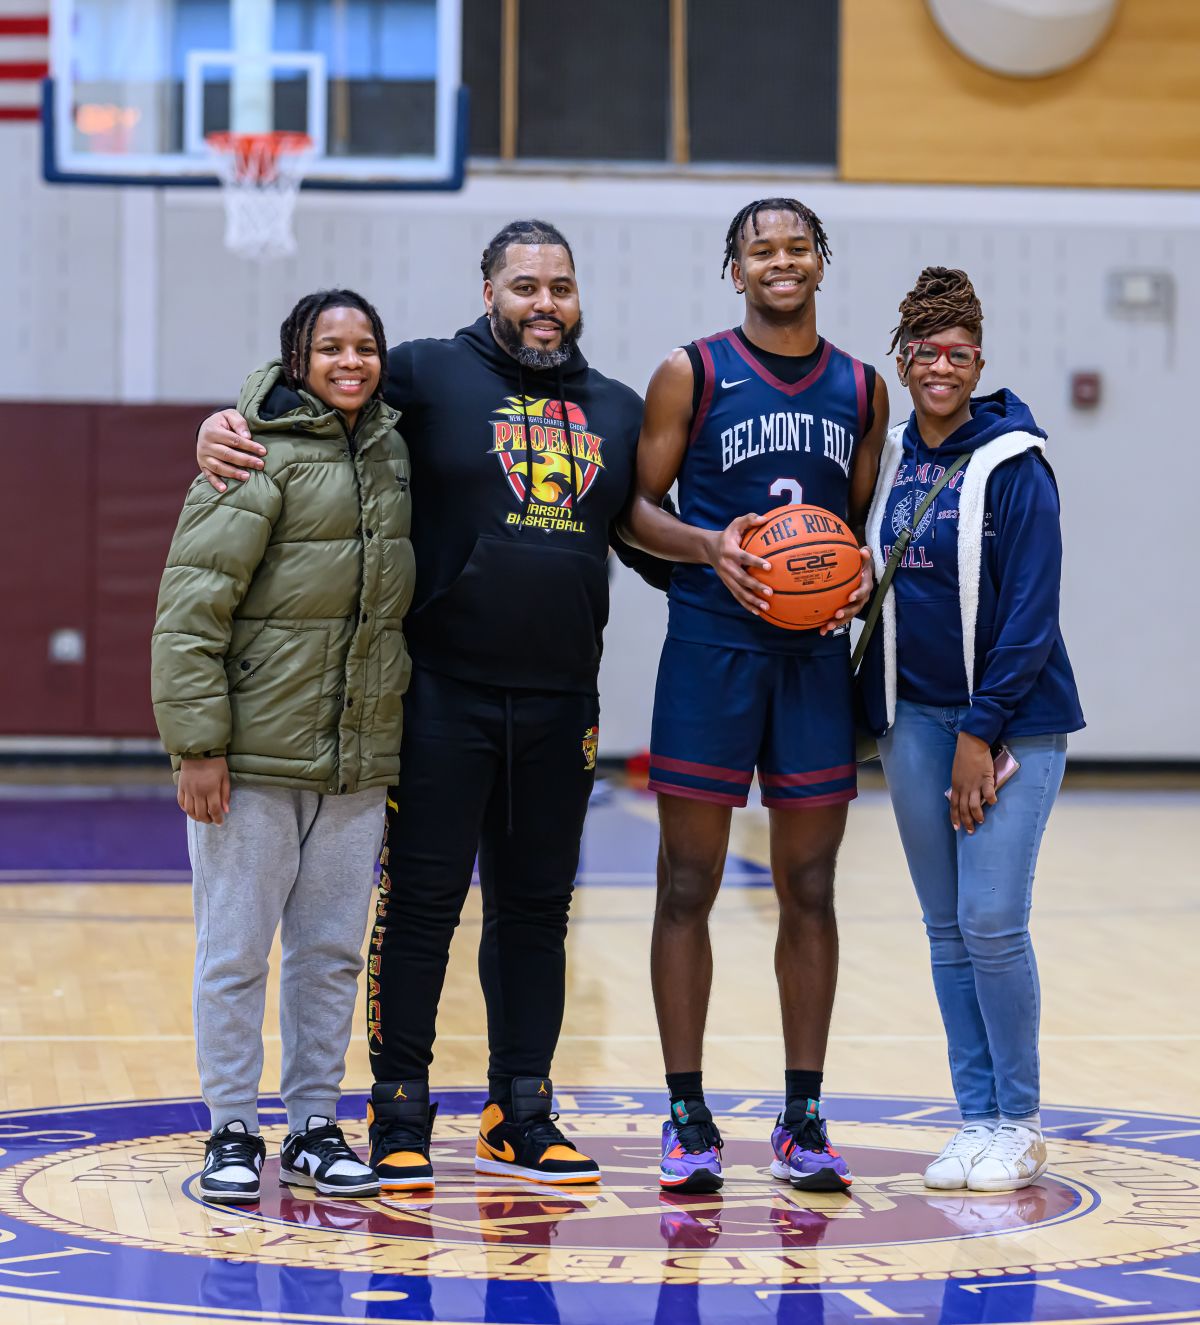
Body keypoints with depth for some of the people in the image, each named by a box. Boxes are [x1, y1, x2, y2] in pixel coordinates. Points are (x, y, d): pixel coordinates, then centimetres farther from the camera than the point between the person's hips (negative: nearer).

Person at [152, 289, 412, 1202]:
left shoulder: (393, 454, 10)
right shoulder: (259, 457, -10)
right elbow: (192, 606, -13)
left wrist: (399, 737, 16)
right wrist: (197, 741, -17)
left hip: (359, 760, 6)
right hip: (252, 756, -6)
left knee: (333, 952, 11)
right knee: (235, 953, 2)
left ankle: (316, 1126, 22)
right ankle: (232, 1134, 13)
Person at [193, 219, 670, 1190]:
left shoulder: (619, 411, 14)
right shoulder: (430, 375, -1)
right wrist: (225, 426, -20)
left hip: (561, 702, 4)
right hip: (443, 697, -4)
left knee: (536, 907, 10)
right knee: (420, 901, 0)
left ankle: (520, 1117, 20)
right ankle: (399, 1114, 9)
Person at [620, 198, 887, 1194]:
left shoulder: (861, 390, 11)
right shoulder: (692, 374, 1)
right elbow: (634, 507, 1)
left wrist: (862, 575, -3)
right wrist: (708, 545, -16)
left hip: (817, 653, 3)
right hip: (711, 648, -3)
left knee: (809, 889, 5)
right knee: (688, 884, -1)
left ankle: (804, 1118, 13)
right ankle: (688, 1116, 7)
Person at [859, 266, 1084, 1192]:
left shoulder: (1013, 465, -9)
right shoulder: (889, 461, 9)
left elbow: (1030, 610, -12)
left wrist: (981, 732, -15)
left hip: (1011, 717, -6)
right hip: (914, 714, 6)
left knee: (993, 922, -9)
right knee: (947, 928, 7)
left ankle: (1019, 1125, 5)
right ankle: (977, 1118, 14)